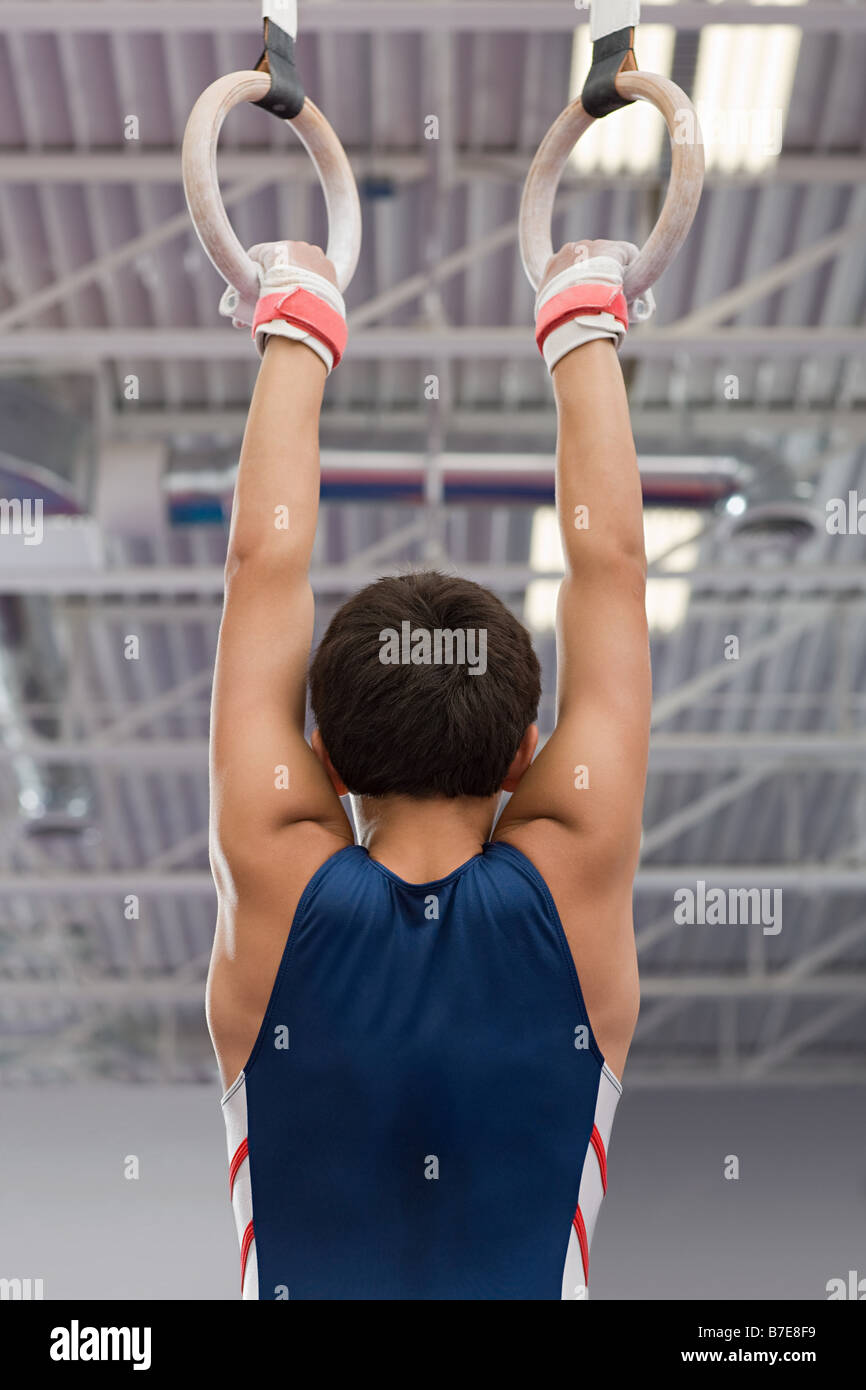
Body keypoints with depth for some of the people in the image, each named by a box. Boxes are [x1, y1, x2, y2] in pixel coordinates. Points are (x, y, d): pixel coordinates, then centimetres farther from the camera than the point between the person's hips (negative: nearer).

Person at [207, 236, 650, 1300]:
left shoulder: (277, 884, -5)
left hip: (300, 1279, 0)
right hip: (534, 1276, 0)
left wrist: (297, 334, 14)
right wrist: (585, 327, 15)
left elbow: (264, 564, 4)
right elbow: (609, 563, 5)